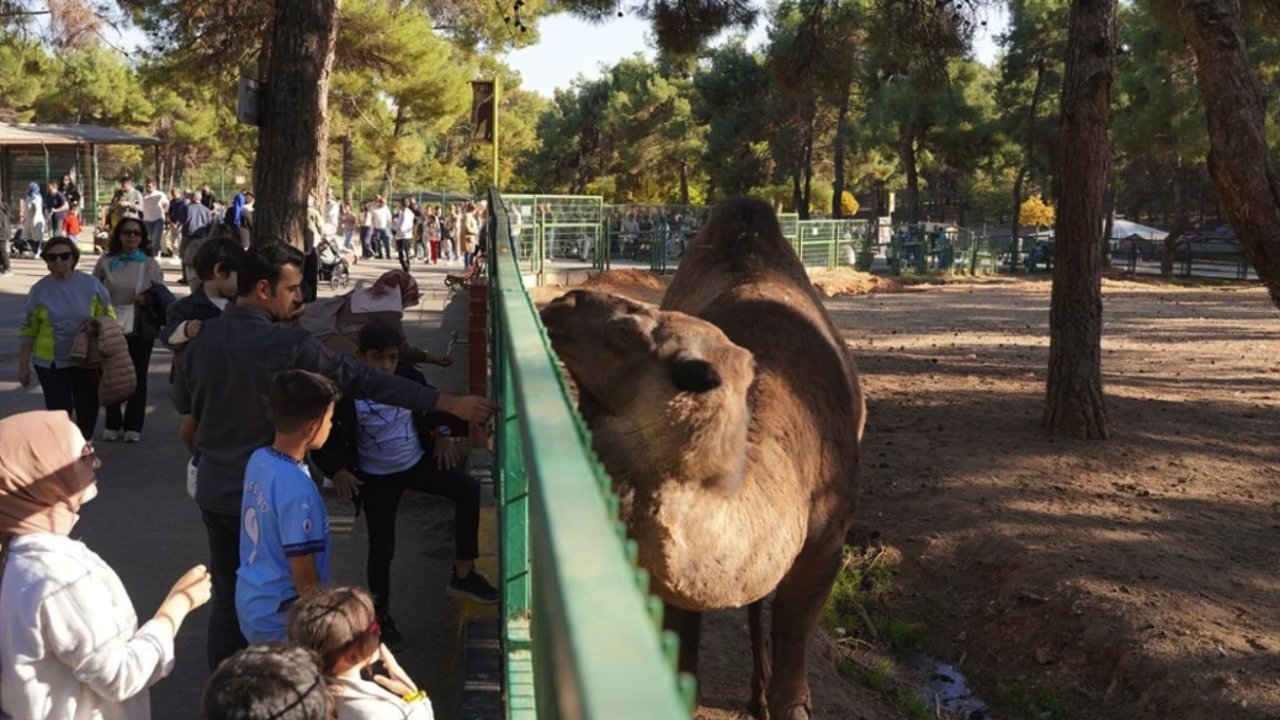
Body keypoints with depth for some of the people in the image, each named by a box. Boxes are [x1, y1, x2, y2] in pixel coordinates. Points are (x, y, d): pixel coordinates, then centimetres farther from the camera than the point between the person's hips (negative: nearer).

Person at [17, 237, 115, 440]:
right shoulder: (40, 290, -2)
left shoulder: (91, 284, -2)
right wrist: (23, 366, 2)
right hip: (51, 363, -1)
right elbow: (28, 331, 3)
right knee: (59, 411, -1)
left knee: (88, 409, 9)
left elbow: (108, 316, 7)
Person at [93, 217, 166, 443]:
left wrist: (148, 299, -16)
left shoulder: (150, 264, 0)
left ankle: (133, 426, 16)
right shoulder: (105, 262, 2)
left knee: (138, 377, 6)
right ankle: (112, 424, 22)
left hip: (140, 329, -1)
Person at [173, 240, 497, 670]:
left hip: (213, 491, 6)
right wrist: (450, 403, -22)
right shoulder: (288, 345, -20)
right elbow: (364, 380, -22)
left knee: (226, 597, 17)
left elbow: (186, 412, 11)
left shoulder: (202, 338, -2)